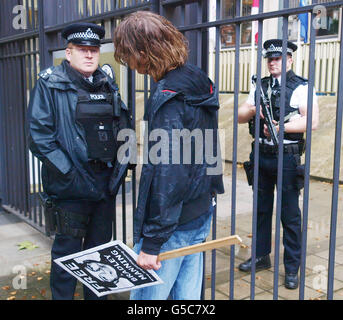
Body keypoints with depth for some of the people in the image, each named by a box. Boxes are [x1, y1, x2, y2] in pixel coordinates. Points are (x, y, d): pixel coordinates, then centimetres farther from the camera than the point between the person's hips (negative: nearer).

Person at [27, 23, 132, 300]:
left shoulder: (108, 85, 11)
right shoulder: (50, 84, -6)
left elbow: (123, 126, 16)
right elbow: (40, 134, -13)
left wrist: (120, 167, 5)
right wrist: (67, 173, -18)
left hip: (106, 184, 6)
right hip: (72, 186, -5)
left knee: (100, 246, 17)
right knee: (68, 250, 5)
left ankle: (96, 295, 35)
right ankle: (62, 296, 24)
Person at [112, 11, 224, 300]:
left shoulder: (168, 98, -22)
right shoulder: (198, 81, 6)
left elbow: (167, 174, -25)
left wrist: (151, 243, -19)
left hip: (172, 224, -9)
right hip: (200, 214, 9)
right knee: (187, 295, 20)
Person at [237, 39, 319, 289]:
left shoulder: (301, 87, -6)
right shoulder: (260, 86, 12)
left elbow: (312, 120, -18)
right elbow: (240, 116, 10)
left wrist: (281, 126, -23)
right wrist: (254, 110, -10)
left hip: (287, 158, -5)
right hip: (261, 155, 6)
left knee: (290, 215, 3)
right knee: (261, 209, 16)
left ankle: (292, 268, 17)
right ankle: (261, 257, 32)